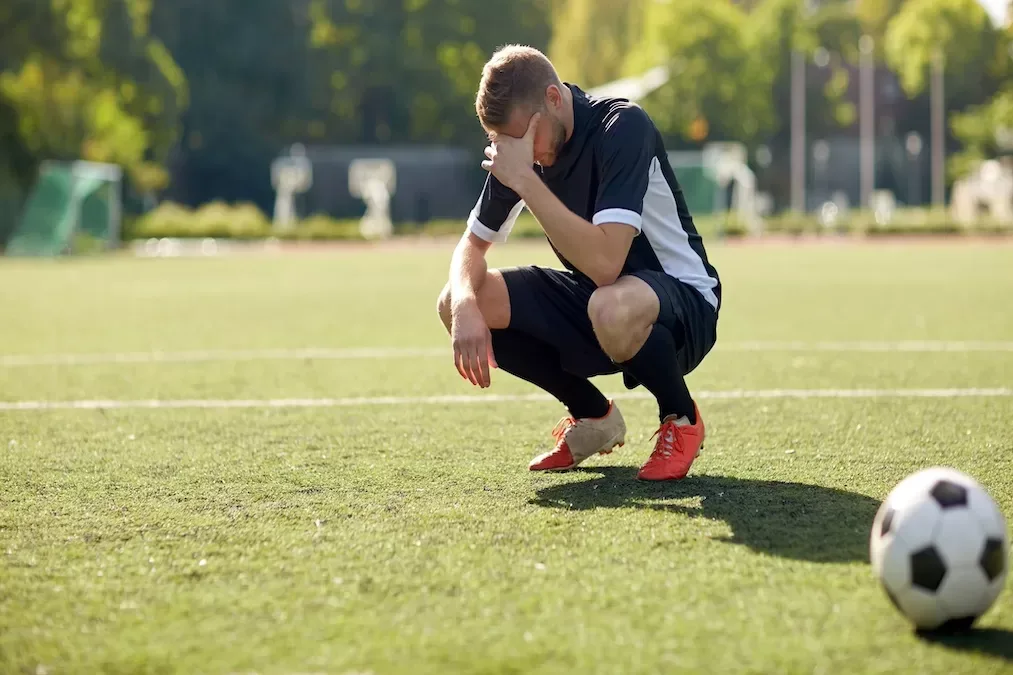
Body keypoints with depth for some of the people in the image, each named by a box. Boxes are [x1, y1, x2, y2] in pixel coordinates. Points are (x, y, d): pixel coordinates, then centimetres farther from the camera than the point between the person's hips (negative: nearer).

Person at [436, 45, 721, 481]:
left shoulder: (622, 127, -25)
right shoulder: (519, 147, -4)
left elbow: (604, 263, -37)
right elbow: (472, 245, 4)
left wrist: (525, 180, -35)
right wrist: (465, 305, -18)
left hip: (685, 303, -7)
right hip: (589, 297, 7)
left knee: (611, 308, -42)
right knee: (454, 304, -10)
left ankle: (681, 418, -8)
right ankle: (593, 417, 10)